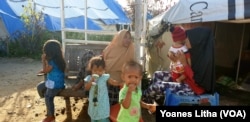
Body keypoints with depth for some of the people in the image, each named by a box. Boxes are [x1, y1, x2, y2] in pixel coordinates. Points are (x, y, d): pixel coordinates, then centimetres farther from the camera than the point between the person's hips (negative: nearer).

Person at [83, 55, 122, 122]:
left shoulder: (105, 77, -8)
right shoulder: (89, 78, -2)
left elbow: (114, 82, -3)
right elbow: (86, 88, -10)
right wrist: (91, 81, -21)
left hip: (103, 104, -3)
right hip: (93, 104, 4)